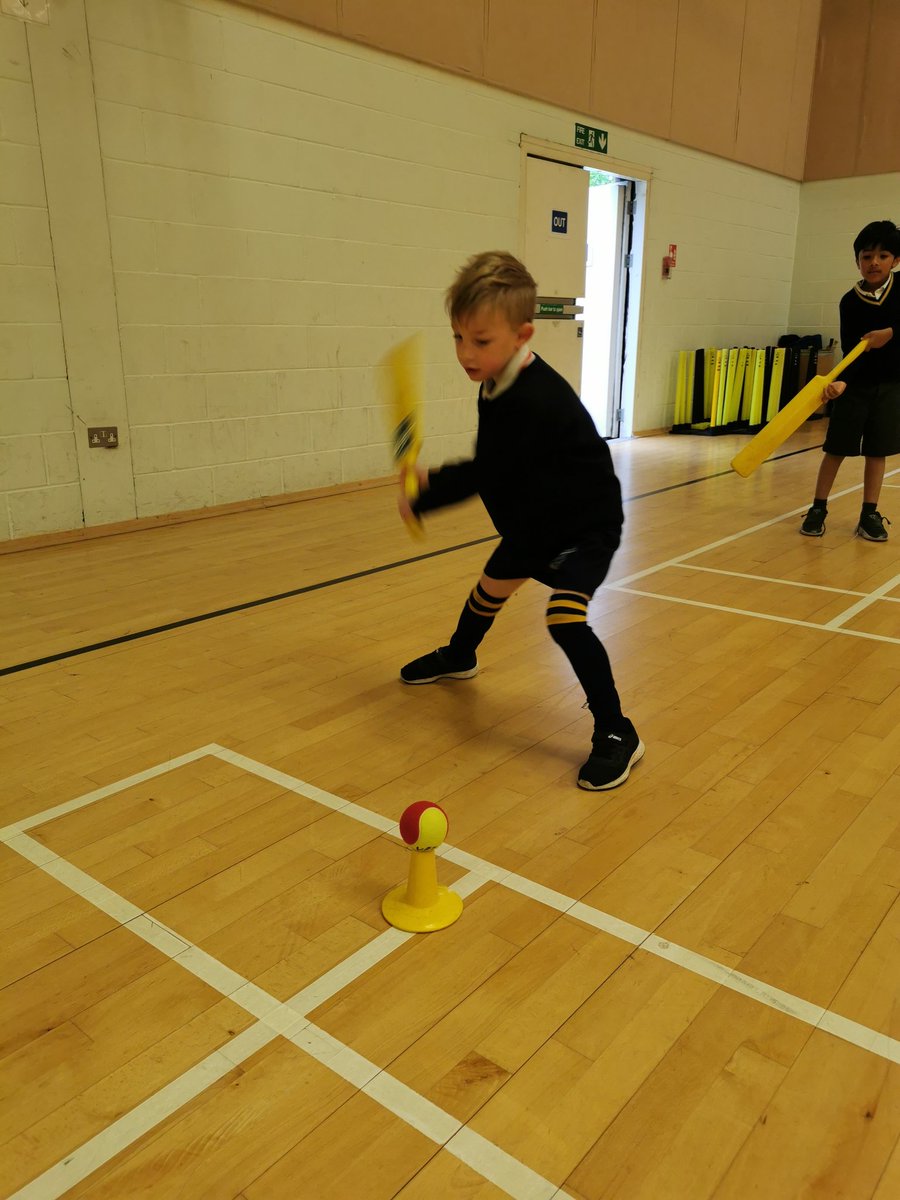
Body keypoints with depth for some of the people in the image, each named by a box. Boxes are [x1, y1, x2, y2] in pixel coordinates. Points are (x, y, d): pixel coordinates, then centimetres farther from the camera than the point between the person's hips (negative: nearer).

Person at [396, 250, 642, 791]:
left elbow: (486, 475, -29)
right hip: (536, 521, 10)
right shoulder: (499, 387, -3)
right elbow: (492, 469, 9)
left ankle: (617, 733, -14)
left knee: (565, 614, -28)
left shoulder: (533, 401, -32)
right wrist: (433, 477, 0)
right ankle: (458, 656, 57)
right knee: (492, 585, 27)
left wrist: (421, 499, -15)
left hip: (585, 525, -10)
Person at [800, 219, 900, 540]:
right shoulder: (850, 301, -8)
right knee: (836, 448, 1)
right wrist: (842, 381, -29)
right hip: (857, 385, -1)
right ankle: (818, 509, 12)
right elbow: (851, 351, -13)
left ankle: (869, 515, 14)